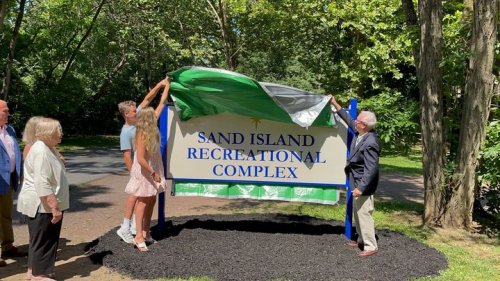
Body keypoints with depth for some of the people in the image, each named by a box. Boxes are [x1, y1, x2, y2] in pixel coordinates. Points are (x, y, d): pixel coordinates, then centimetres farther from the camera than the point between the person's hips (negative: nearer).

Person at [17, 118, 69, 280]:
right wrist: (54, 207, -26)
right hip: (42, 205, -10)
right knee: (43, 239, 1)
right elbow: (42, 184, -28)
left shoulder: (48, 149, 11)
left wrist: (55, 205, 27)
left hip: (46, 204, 10)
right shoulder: (41, 152, -23)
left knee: (40, 239, 18)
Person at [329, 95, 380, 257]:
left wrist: (361, 187, -28)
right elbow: (348, 120, 16)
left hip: (363, 184, -10)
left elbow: (371, 168, -27)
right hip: (357, 182, 10)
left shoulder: (370, 143, -27)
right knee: (358, 213, 19)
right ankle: (361, 240, 32)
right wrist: (335, 104, 16)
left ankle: (371, 246, 6)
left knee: (364, 214, -4)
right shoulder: (360, 132, -1)